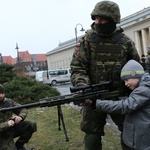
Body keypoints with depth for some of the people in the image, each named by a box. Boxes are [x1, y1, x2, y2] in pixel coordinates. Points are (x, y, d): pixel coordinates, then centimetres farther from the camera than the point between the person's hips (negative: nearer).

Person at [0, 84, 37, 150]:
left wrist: (20, 117, -19)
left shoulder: (8, 101, -4)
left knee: (32, 124, -9)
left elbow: (23, 110, 2)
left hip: (12, 127, 5)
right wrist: (6, 124, -35)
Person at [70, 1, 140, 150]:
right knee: (92, 136, 8)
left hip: (121, 97, 2)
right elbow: (77, 67, -9)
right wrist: (82, 86, -27)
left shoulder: (125, 41, 2)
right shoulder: (86, 40, -4)